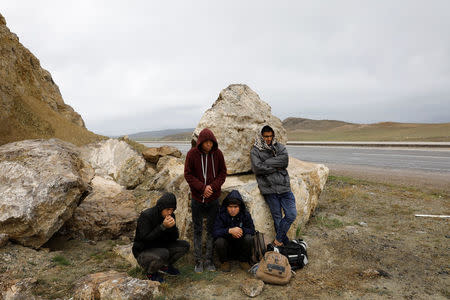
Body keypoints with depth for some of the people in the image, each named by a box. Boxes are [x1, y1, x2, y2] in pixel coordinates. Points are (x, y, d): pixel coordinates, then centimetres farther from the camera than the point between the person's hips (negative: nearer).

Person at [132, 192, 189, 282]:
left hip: (160, 246, 6)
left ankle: (164, 266, 10)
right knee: (163, 254, -35)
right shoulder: (146, 216, -23)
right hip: (143, 251, -6)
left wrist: (172, 227, -24)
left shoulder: (170, 216, -5)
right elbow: (145, 238, -27)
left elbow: (174, 238, -3)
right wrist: (163, 226, -33)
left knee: (185, 245, -8)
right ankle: (150, 272, -3)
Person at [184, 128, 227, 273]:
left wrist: (212, 186, -15)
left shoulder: (218, 153, -3)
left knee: (212, 229, 10)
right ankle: (198, 261, 22)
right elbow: (188, 174, -7)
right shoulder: (192, 153, -8)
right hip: (197, 198, -1)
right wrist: (202, 187, -17)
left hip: (213, 198, 2)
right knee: (197, 230, 9)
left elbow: (223, 173, 1)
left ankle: (209, 260, 24)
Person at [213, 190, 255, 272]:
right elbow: (215, 232, -22)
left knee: (248, 238, -28)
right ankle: (224, 262, 0)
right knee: (219, 241, -31)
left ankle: (244, 261, 0)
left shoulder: (245, 214, -10)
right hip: (227, 242, -1)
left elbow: (252, 230, -8)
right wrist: (229, 230, -38)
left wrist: (242, 230, -29)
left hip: (240, 243, 1)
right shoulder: (221, 215, -14)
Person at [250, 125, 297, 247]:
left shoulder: (279, 147, 10)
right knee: (277, 217, 5)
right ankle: (285, 242, 21)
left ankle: (278, 240, 16)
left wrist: (267, 163, -13)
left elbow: (285, 159, -9)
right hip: (269, 189, -3)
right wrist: (276, 167, -8)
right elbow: (257, 167, -14)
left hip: (284, 187, 3)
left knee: (292, 215, 0)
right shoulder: (255, 151, 2)